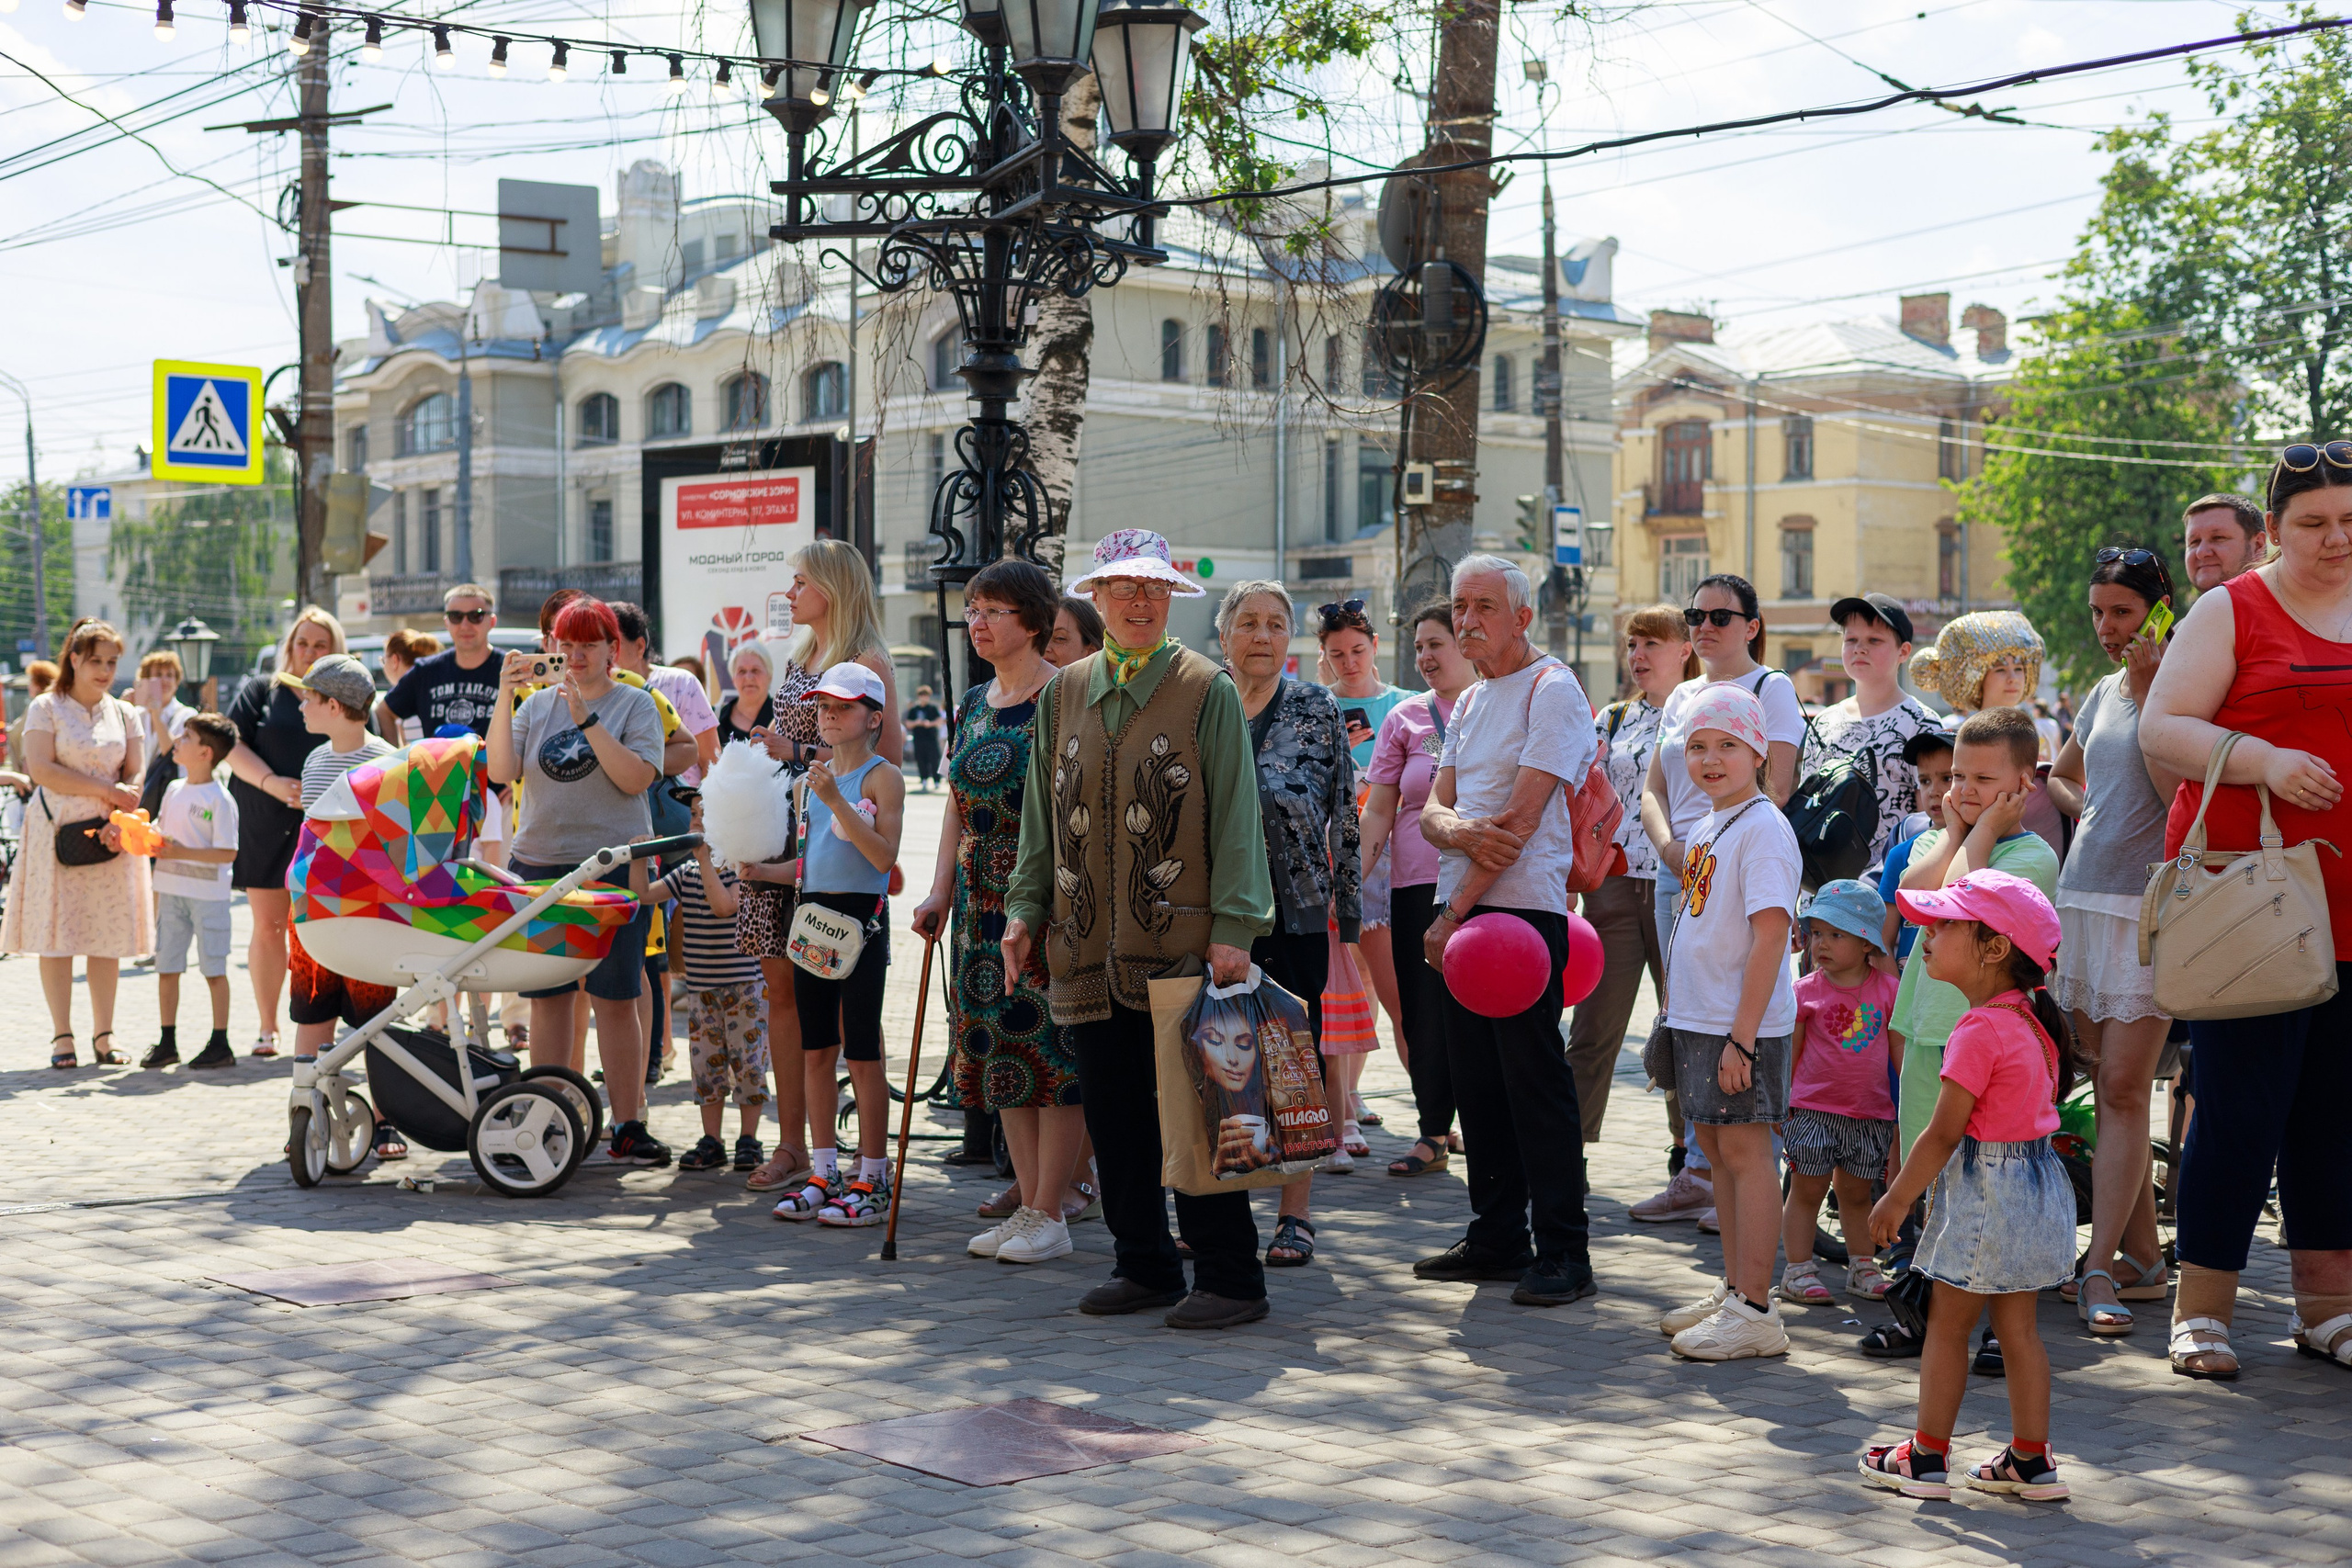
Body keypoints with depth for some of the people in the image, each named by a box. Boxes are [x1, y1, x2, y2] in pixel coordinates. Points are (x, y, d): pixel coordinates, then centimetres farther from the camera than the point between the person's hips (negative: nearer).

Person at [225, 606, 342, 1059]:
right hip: (265, 828, 1)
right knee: (268, 926, 3)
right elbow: (232, 748, 3)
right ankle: (267, 1028, 11)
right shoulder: (260, 692, 10)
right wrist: (272, 783, -13)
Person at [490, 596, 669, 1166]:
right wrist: (504, 699, -10)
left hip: (612, 867, -3)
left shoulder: (635, 704, 2)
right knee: (548, 998, 6)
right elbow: (501, 772, 0)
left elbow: (635, 777, -12)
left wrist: (584, 718, -17)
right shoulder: (538, 704, 11)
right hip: (538, 865, 3)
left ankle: (627, 1128, 2)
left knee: (614, 1000, -3)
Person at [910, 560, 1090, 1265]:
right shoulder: (973, 704, 15)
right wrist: (940, 891, 8)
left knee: (1052, 1044, -5)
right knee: (999, 1044, 8)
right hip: (983, 901, 8)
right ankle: (1029, 1201, 15)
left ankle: (1048, 1213, 1)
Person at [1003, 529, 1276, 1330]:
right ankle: (1144, 1267, 20)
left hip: (1180, 946, -5)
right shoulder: (1062, 693, 14)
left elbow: (1235, 815, -3)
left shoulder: (1207, 689, 0)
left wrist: (1232, 926, -11)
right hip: (1089, 947, 5)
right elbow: (1041, 814, 20)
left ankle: (1230, 1277, 4)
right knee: (1113, 1116, 8)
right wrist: (1026, 907, 10)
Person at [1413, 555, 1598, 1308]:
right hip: (1460, 912, 8)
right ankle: (1497, 1237, 19)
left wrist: (1455, 909, -14)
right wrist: (1458, 829, -14)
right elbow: (1432, 810, 12)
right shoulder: (1469, 703, 19)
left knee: (1534, 1078, -7)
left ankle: (1564, 1252, -3)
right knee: (1477, 1078, 11)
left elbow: (1522, 815, -15)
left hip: (1522, 907, -8)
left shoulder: (1552, 690, -7)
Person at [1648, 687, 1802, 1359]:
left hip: (1743, 1025, -9)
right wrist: (1677, 1009, 18)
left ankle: (1755, 1312, -1)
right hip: (1697, 1019, 9)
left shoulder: (1763, 829, -15)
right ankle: (1733, 1290, 25)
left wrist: (1741, 1036, -24)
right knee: (1715, 1148, 14)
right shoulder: (1703, 829, 13)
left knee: (1745, 1151, -6)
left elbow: (1770, 935, -21)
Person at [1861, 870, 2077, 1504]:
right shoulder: (2030, 1020, 7)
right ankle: (2031, 1460, 18)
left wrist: (1898, 1198, -8)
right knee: (2018, 1327, 14)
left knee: (1948, 1323, 4)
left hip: (1989, 1185, -9)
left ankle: (1928, 1457, 12)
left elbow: (1944, 1133, -19)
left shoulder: (1980, 1032, -21)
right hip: (2035, 1182, 9)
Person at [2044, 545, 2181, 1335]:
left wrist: (2148, 691, -16)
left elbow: (2176, 788, -18)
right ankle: (2142, 1259, 15)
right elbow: (2060, 774, 35)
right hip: (2084, 894, 7)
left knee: (2123, 1090, -10)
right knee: (2108, 1086, 7)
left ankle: (2100, 1267, -10)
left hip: (2147, 903, -7)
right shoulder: (2103, 693, 17)